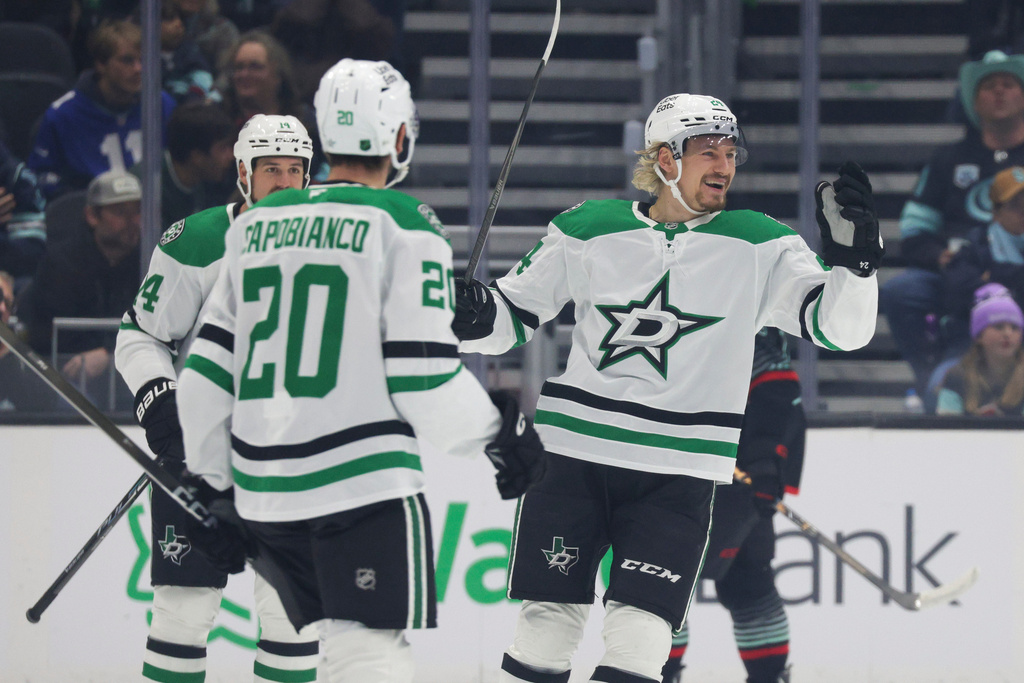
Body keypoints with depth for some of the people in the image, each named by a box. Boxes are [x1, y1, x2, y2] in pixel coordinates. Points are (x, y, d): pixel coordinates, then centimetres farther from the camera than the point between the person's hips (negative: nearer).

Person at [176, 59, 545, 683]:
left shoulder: (258, 226, 12)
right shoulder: (404, 226, -7)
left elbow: (208, 368, 13)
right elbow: (424, 378, -10)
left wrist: (213, 476, 25)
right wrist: (498, 433, 6)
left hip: (265, 489, 7)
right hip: (363, 484, -7)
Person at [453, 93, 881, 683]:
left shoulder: (759, 247, 2)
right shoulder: (589, 231, 3)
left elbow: (838, 325, -6)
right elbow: (514, 314, 10)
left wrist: (853, 259, -25)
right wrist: (470, 315, -12)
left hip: (678, 474, -1)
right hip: (573, 455, 1)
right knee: (548, 625, 2)